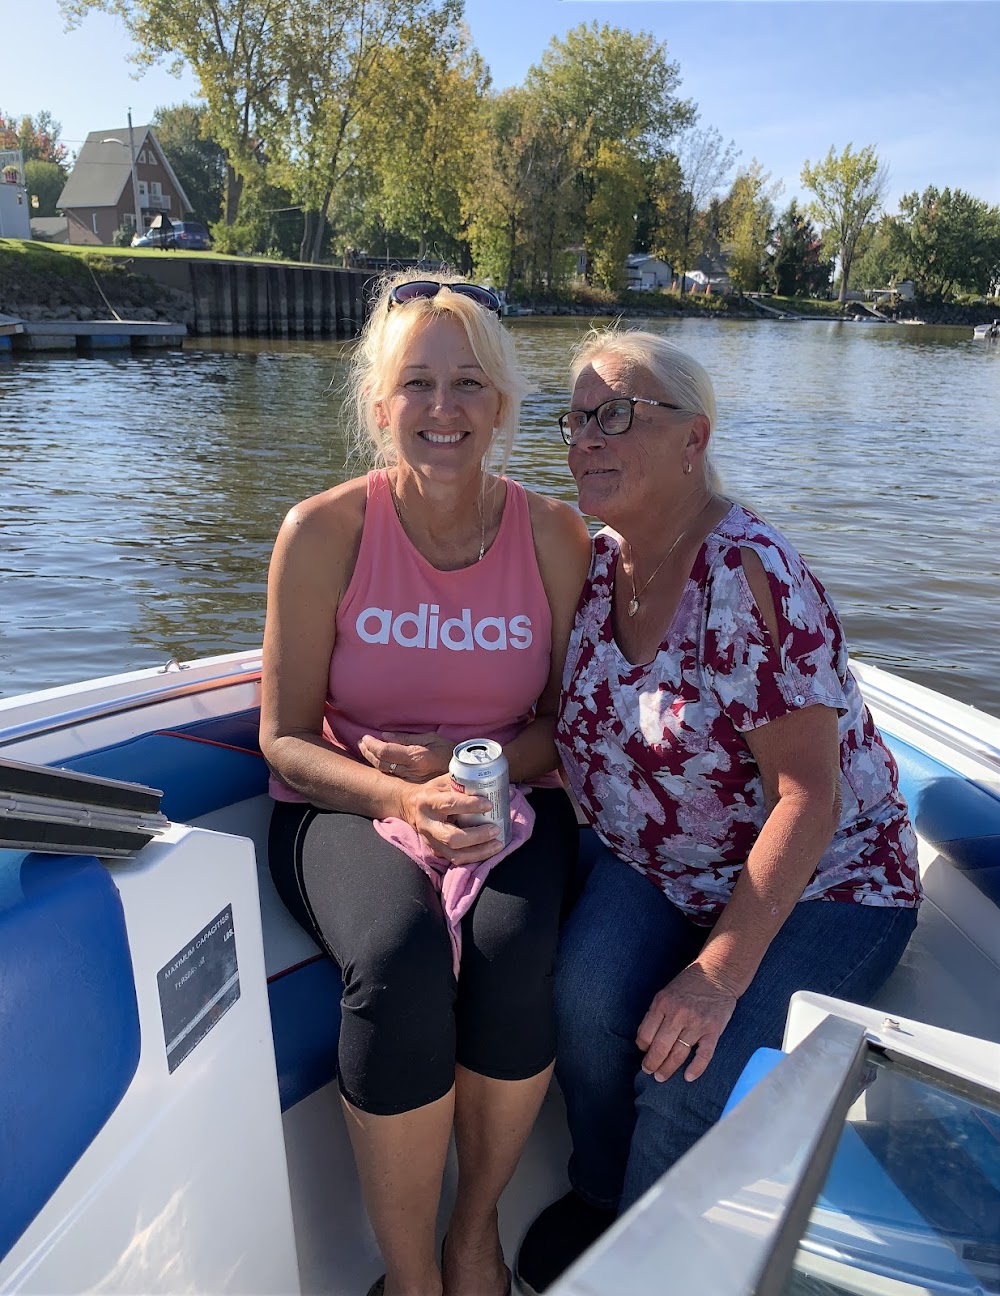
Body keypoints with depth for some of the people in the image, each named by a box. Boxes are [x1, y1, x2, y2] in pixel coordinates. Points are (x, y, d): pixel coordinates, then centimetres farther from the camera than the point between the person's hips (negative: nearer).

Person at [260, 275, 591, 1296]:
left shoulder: (553, 535, -3)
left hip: (508, 797, 2)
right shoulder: (324, 533, -8)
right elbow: (286, 739, -5)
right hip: (346, 803, -1)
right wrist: (401, 797, -24)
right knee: (399, 966, -31)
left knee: (516, 958, -29)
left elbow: (568, 724, 3)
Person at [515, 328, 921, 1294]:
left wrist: (722, 967, -26)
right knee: (587, 997, -22)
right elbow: (569, 731, 6)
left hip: (815, 883, -4)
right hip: (653, 865, 5)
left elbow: (809, 795, -23)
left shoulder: (753, 575, -22)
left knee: (690, 1069, -22)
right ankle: (599, 1192, 12)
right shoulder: (591, 565, -2)